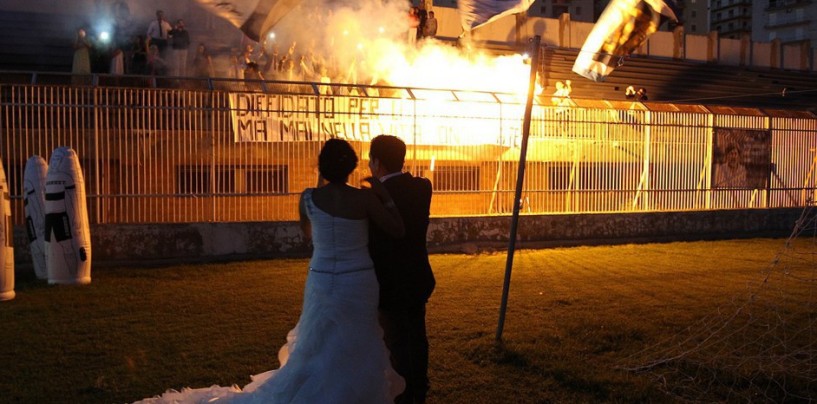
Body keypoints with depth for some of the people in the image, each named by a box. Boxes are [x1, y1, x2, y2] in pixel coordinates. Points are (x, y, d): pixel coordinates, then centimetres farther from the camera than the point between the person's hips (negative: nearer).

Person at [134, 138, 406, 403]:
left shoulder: (308, 197, -3)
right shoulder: (365, 197, -12)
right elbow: (398, 231, -4)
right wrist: (384, 196, 4)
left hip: (322, 283, 3)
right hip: (359, 284, -3)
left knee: (320, 352, 16)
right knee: (352, 356, 11)